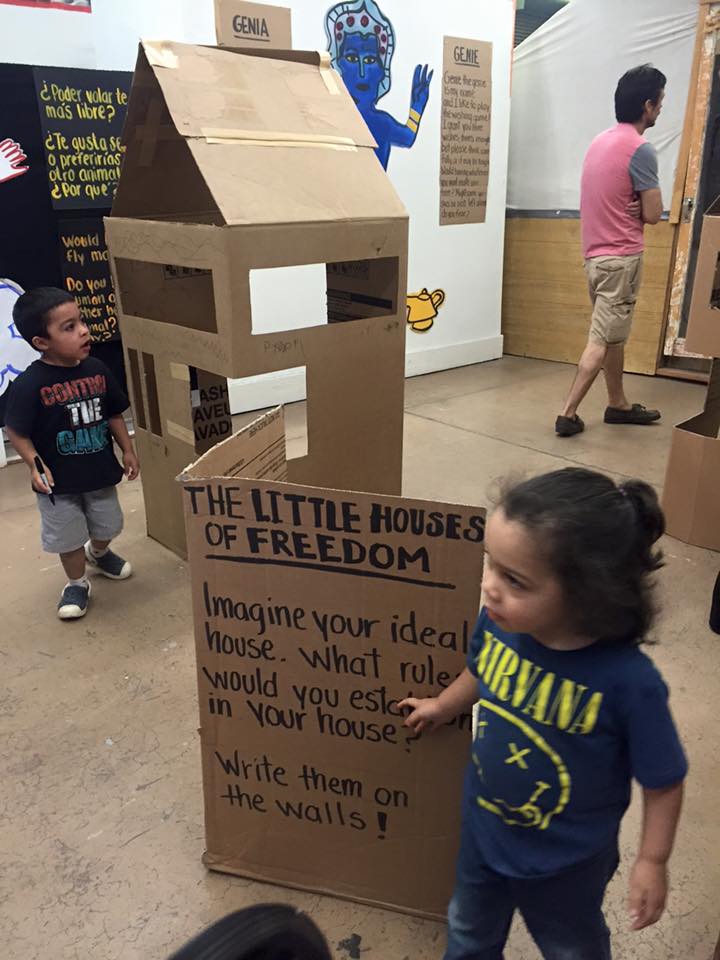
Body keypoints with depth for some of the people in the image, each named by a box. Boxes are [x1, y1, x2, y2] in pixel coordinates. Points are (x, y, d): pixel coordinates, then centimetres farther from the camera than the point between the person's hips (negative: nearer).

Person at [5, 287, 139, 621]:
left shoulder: (96, 369, -7)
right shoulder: (30, 384, -22)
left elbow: (114, 414, 5)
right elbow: (16, 431, -14)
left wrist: (127, 450, 6)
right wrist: (34, 465, -23)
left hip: (100, 471, 5)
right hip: (59, 480, -4)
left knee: (106, 526, 23)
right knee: (69, 537, 10)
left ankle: (99, 553, 55)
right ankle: (77, 584, 34)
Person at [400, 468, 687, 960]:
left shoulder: (628, 681, -37)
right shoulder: (499, 622, -24)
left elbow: (663, 782, -19)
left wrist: (652, 861, -10)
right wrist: (441, 707, 16)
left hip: (566, 860, -3)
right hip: (482, 829, 4)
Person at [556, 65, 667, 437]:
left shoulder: (601, 141, 12)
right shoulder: (640, 149, -15)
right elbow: (652, 214, -14)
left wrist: (631, 207, 0)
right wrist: (639, 206, 6)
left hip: (596, 253, 9)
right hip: (621, 257, -9)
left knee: (614, 334, 16)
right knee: (602, 340, -6)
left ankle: (618, 404, 26)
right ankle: (568, 414, -6)